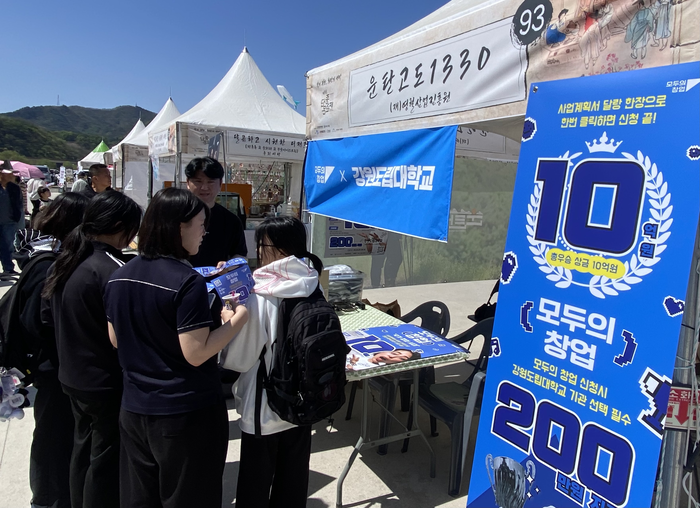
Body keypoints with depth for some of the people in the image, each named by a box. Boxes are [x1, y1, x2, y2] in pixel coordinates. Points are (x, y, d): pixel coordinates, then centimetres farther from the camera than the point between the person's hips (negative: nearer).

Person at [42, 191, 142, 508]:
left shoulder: (67, 261, 2)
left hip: (72, 375, 8)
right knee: (107, 459, 9)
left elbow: (55, 319, 12)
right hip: (107, 382, -8)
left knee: (84, 450, 23)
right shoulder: (112, 270, -25)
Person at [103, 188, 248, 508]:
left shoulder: (120, 277, 1)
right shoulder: (188, 282, -22)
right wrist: (237, 320, -12)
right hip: (186, 415, -6)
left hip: (134, 410, 7)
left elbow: (115, 340, 11)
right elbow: (195, 354, -22)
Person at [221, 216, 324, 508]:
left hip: (264, 408, -5)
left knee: (256, 484, 16)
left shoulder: (260, 296, -23)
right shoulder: (313, 289, -6)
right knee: (293, 479, 22)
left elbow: (239, 358, -14)